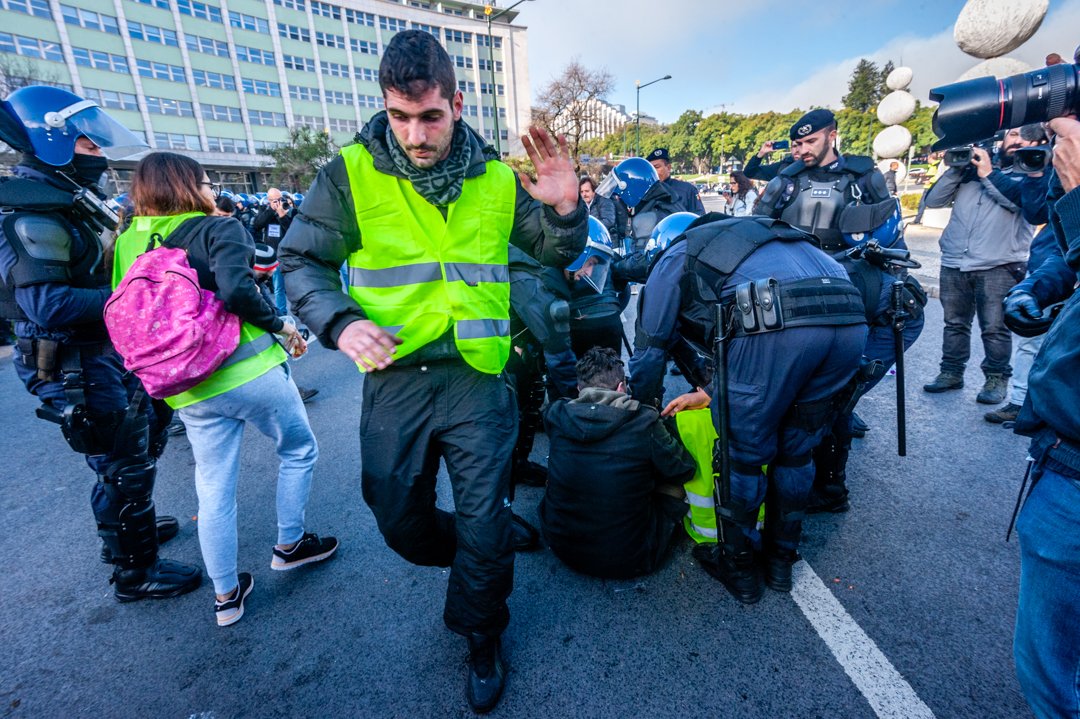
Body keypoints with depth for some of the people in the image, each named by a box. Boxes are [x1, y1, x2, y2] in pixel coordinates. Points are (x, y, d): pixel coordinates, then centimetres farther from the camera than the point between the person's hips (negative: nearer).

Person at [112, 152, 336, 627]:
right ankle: (289, 545, 31)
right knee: (299, 451, 19)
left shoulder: (127, 243, 10)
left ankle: (226, 596, 28)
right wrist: (280, 326, -11)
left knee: (214, 490, 16)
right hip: (250, 372, -6)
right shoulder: (218, 230, -8)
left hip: (190, 392, 6)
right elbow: (236, 290, -25)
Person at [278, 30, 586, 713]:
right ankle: (478, 560, 52)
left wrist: (565, 208, -13)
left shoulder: (497, 178, 2)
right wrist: (340, 322, -19)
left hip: (477, 379, 0)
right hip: (394, 377, 1)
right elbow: (301, 261, 0)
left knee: (485, 523, 10)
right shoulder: (351, 173, -3)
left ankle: (482, 635, 40)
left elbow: (557, 254, 9)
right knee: (401, 523, 17)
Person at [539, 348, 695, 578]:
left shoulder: (556, 415, -12)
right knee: (675, 482, 14)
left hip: (562, 549, 3)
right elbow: (685, 470, -4)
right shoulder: (645, 423, -21)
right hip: (628, 562, -2)